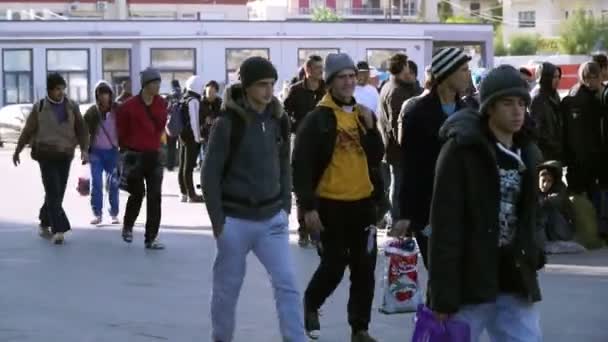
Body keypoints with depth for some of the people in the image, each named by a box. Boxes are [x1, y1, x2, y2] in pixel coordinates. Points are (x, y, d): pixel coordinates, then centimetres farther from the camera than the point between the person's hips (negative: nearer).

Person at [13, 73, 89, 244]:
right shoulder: (39, 108, 0)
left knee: (58, 193, 8)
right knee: (53, 192, -12)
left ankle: (45, 224, 28)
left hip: (65, 156, 3)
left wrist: (84, 149, -11)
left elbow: (81, 129, 3)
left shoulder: (72, 106, 5)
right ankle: (59, 230, -17)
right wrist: (17, 151, 15)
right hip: (46, 155, -3)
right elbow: (28, 131, 8)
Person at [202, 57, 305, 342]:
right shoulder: (228, 123, -12)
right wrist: (217, 220, -11)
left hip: (272, 219, 4)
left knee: (287, 284, -5)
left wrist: (285, 206, 8)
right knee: (227, 289, 9)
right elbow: (211, 174, -10)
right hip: (236, 220, -4)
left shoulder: (279, 120, 3)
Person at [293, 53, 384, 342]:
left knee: (364, 268, 6)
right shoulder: (317, 118, -10)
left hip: (363, 203, 5)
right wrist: (308, 207, -16)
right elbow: (301, 165, -12)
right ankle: (310, 305, 28)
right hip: (330, 204, -5)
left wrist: (370, 127, -10)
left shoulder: (364, 115, 8)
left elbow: (376, 158, 5)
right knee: (334, 266, 0)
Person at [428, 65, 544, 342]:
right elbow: (445, 226, -14)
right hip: (469, 281, -6)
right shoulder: (461, 149, -10)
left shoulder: (529, 155, 11)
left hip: (515, 282, 6)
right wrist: (443, 295, -18)